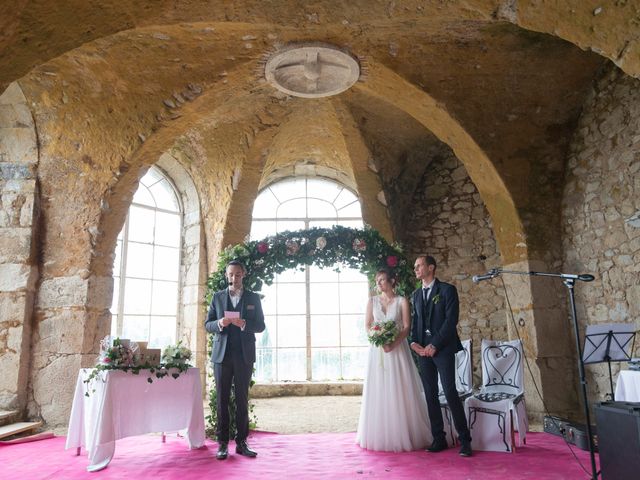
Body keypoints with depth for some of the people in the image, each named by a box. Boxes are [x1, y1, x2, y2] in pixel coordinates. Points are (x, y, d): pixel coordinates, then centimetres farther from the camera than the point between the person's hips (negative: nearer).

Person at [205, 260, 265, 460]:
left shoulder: (253, 298, 7)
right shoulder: (217, 297, 9)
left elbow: (260, 326, 3)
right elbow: (208, 324, 7)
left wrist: (244, 324, -16)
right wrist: (219, 323, -15)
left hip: (244, 355, 0)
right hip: (222, 354, 1)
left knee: (242, 399, 4)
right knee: (222, 399, 3)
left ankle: (241, 442, 10)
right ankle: (222, 443, 9)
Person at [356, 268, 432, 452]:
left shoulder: (402, 301, 1)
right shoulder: (372, 301, 9)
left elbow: (406, 327, -5)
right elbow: (367, 325, 5)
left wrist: (393, 344, -18)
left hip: (397, 349, -2)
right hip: (377, 350, 2)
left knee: (399, 391, 0)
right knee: (378, 392, 3)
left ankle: (403, 435, 10)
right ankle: (379, 436, 11)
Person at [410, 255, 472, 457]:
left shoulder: (447, 290, -2)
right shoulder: (416, 295, 16)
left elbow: (451, 320, -9)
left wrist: (434, 345, -14)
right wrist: (414, 342, -3)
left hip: (442, 348, -5)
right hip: (423, 349, 6)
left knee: (450, 393, -9)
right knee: (430, 395, 6)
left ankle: (465, 440, 2)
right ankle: (438, 439, 14)